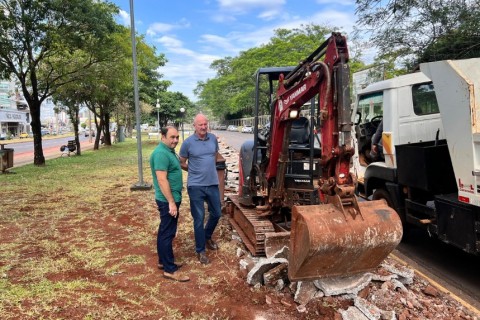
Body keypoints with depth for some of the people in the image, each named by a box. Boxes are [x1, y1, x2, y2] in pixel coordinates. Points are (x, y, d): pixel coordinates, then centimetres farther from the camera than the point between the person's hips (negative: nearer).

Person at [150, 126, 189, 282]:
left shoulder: (169, 151, 12)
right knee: (167, 233, -3)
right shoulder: (161, 153, -20)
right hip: (168, 200, -10)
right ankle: (170, 270, 5)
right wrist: (171, 202, -25)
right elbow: (162, 180, -25)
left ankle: (164, 261, 29)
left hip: (171, 198, 10)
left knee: (165, 232, 17)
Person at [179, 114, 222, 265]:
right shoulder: (188, 142, -10)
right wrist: (196, 171, 7)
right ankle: (200, 250, 20)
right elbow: (182, 163, 0)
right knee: (199, 218, 4)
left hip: (213, 183, 4)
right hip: (196, 186, -4)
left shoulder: (213, 138, 2)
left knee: (216, 213, 16)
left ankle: (207, 237, 44)